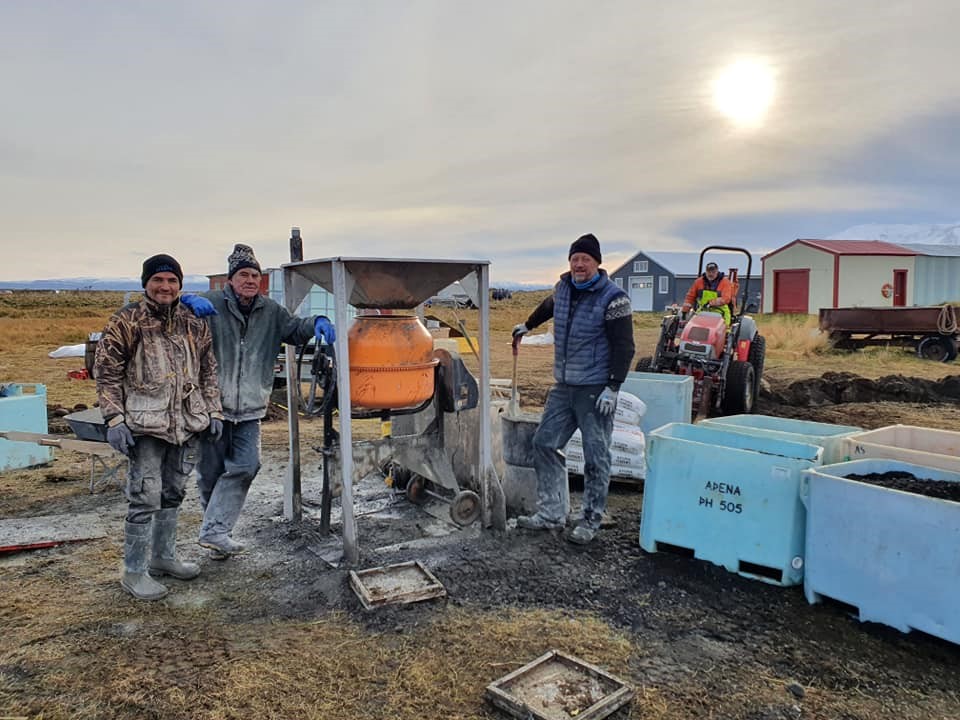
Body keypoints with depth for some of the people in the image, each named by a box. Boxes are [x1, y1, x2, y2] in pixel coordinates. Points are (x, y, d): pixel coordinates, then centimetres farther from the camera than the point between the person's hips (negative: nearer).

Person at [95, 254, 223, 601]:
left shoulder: (194, 324, 9)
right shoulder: (127, 321, -6)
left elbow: (208, 370, 16)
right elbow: (106, 371, -5)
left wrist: (213, 411, 10)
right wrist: (114, 419, -12)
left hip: (187, 425, 6)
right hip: (146, 426, -6)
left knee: (173, 494, 16)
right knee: (145, 498, -5)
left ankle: (163, 556, 32)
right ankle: (134, 572, 10)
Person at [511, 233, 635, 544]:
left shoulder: (613, 298, -12)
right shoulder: (563, 288, 9)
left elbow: (623, 347, -14)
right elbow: (548, 307, 33)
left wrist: (613, 387, -20)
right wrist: (527, 325, 46)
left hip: (595, 390, -7)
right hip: (563, 387, 7)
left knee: (595, 456, 0)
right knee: (545, 443, 8)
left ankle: (591, 520, 15)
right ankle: (551, 513, 18)